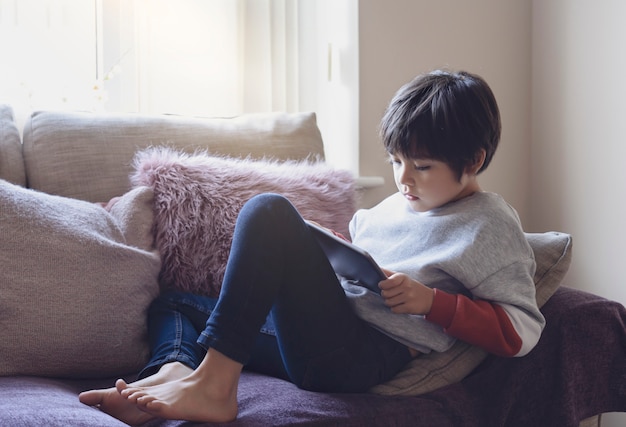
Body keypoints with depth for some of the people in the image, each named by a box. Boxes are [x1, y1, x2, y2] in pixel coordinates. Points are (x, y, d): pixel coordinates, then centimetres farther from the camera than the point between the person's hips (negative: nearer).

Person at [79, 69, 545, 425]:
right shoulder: (399, 204, 26)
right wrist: (319, 252, 12)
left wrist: (431, 301, -13)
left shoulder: (491, 226, 1)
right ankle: (172, 372, -22)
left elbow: (521, 331, -7)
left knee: (269, 211, -24)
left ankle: (214, 384, -31)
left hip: (364, 353, -10)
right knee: (174, 302, 17)